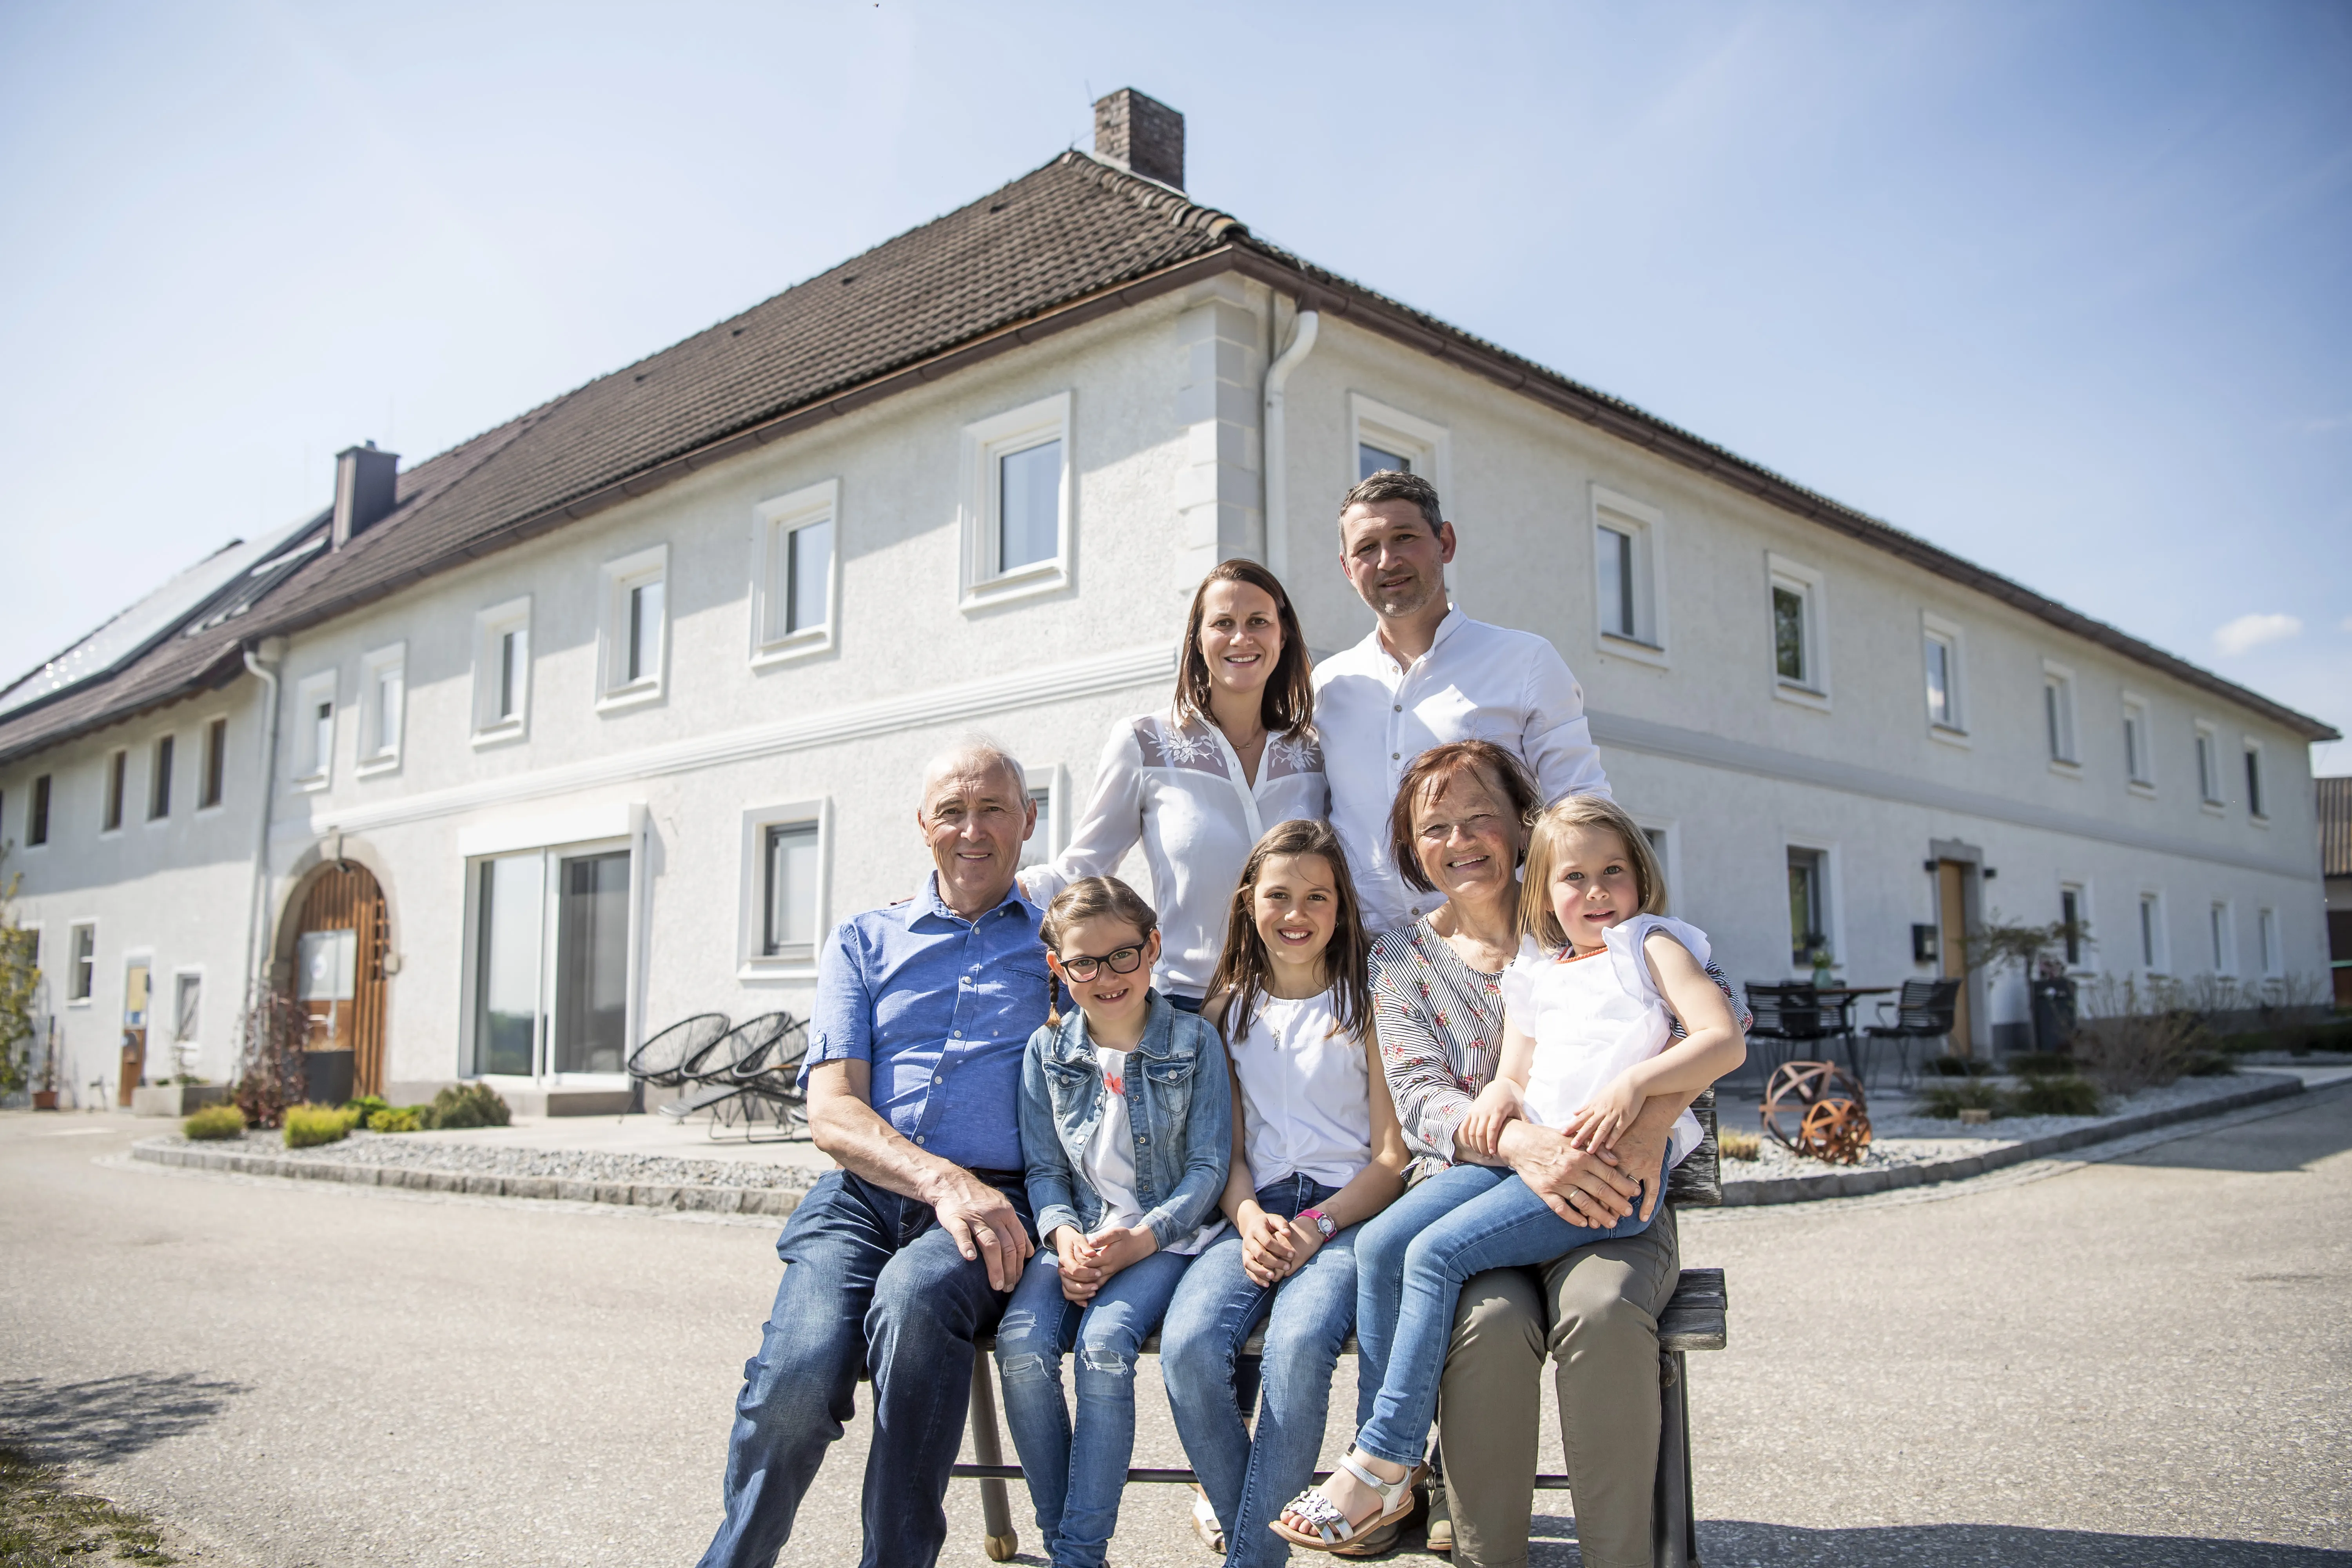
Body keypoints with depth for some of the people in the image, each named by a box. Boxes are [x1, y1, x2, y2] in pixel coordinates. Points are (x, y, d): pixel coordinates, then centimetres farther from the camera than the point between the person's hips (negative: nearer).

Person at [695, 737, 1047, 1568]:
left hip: (997, 1198, -1)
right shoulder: (864, 940, 18)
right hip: (865, 1193, 1)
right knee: (797, 1382, -27)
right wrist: (939, 1179, -13)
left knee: (912, 1299, -35)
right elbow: (830, 1109, 5)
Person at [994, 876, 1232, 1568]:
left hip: (1164, 1235, -3)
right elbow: (1043, 1168, 8)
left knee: (1104, 1343, -30)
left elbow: (1208, 1166, -2)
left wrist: (1141, 1239, -16)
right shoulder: (1046, 1051, 8)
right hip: (1078, 1233, 3)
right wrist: (1064, 1236, -12)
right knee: (1021, 1345, -24)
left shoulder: (1194, 1042, 0)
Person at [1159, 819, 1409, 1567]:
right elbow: (1229, 1150, 13)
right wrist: (1250, 1220, -9)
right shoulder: (1227, 1012, 15)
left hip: (1347, 1209, -3)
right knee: (1188, 1345, -27)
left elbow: (1393, 1156, 2)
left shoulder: (1366, 1003, 6)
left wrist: (1316, 1226, -13)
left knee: (1297, 1344, -34)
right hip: (1256, 1212, 3)